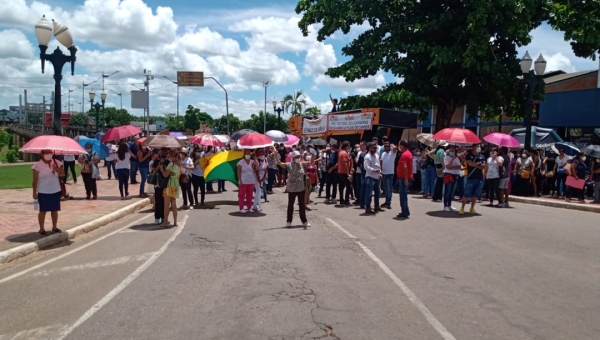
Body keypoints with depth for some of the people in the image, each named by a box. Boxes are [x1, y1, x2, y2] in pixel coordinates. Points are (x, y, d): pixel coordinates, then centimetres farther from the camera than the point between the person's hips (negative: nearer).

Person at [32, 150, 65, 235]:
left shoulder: (57, 163, 1)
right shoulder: (38, 165, -9)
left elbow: (63, 174, -1)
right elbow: (35, 180, -8)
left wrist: (57, 169, -20)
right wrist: (34, 192, -8)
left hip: (55, 191, 4)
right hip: (43, 192, -4)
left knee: (55, 210, 12)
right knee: (43, 210, 2)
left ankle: (54, 227, 25)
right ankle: (41, 229, 11)